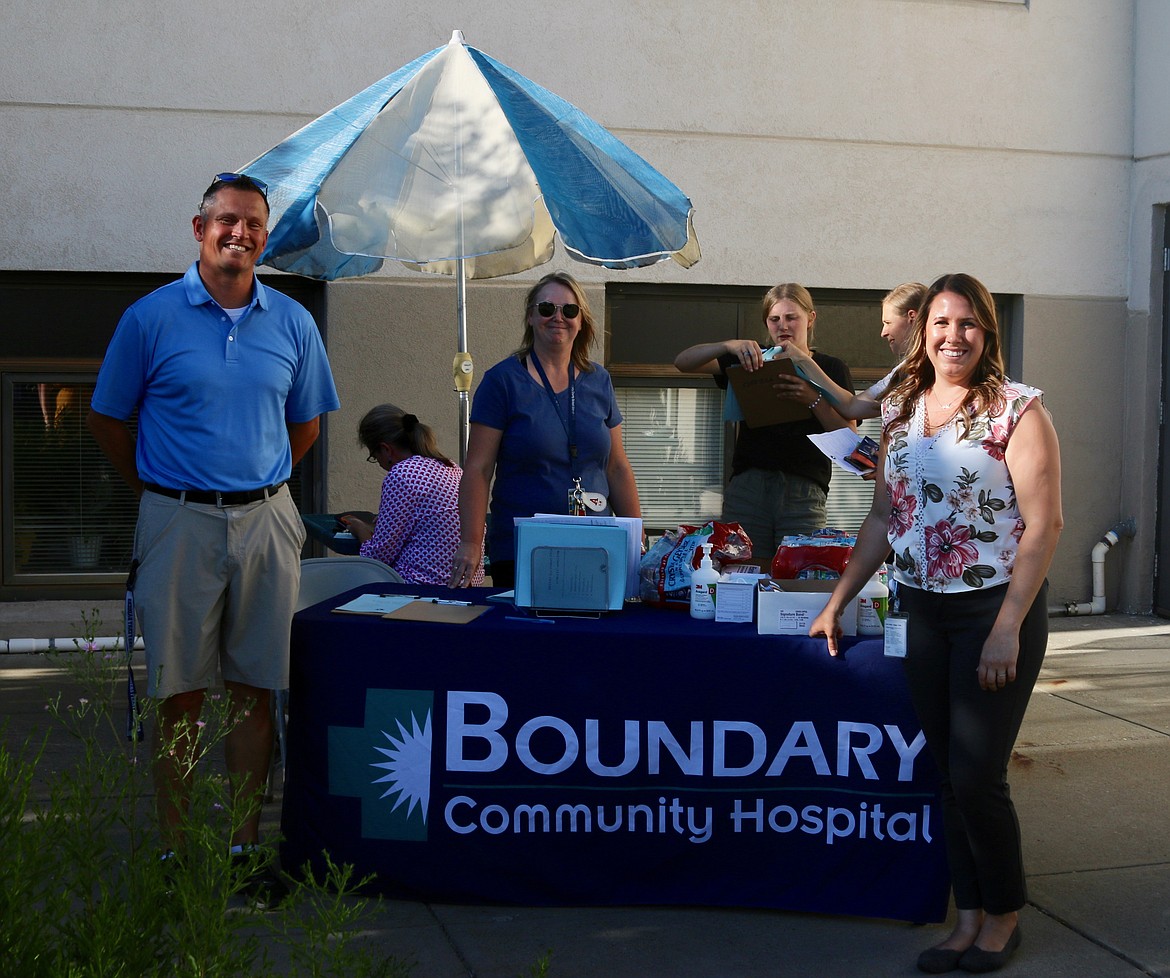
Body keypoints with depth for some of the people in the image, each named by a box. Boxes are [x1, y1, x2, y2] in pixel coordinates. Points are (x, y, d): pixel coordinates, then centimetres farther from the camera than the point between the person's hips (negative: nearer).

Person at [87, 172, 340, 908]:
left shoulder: (292, 323, 7)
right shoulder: (151, 317, -1)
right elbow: (107, 419, 7)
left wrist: (260, 486, 13)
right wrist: (159, 492, 8)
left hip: (266, 522, 3)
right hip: (179, 524, -2)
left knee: (255, 691, 6)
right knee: (181, 694, 3)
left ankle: (246, 847, 16)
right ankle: (174, 853, 13)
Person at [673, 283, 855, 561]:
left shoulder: (831, 369, 12)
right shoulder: (753, 360, 13)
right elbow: (683, 362, 3)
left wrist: (813, 399, -17)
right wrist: (729, 346, -15)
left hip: (804, 493, -1)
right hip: (747, 487, 1)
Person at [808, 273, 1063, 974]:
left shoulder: (1017, 410, -8)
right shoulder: (902, 411, 9)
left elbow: (1044, 523, -13)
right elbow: (883, 518, 14)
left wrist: (1007, 627, -19)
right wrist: (838, 601, 10)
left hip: (998, 609, -5)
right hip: (924, 613, 5)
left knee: (977, 777, -4)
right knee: (949, 774, 9)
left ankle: (1005, 915, 18)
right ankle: (970, 918, 22)